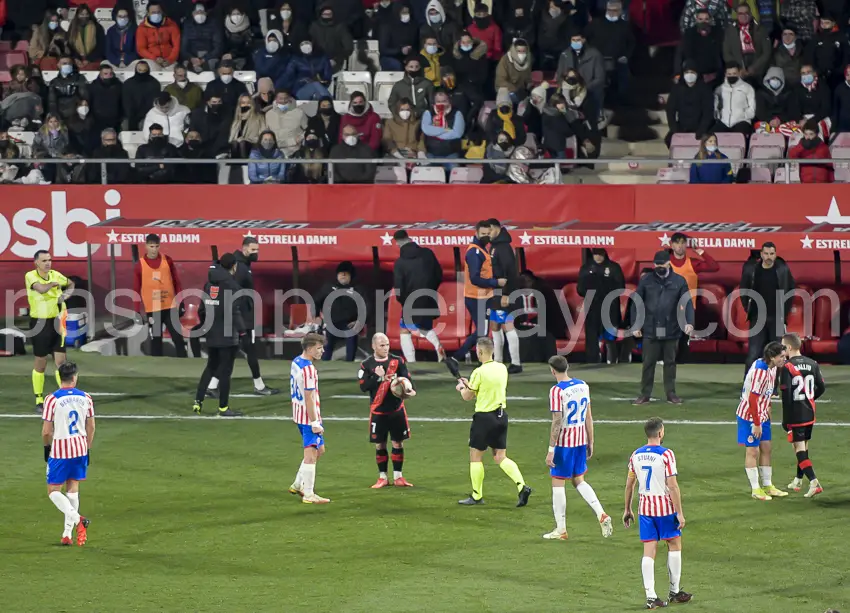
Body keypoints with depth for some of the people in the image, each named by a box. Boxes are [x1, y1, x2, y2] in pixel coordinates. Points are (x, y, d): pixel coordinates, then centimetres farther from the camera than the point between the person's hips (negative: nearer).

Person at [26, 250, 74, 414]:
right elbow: (41, 289, -33)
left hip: (57, 323, 4)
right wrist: (54, 284, -14)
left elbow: (71, 284, 22)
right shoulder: (30, 276, -12)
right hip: (39, 324, -3)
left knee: (61, 361, 1)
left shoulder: (56, 275, 2)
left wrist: (66, 294, 1)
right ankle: (39, 401, 14)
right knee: (40, 363, 4)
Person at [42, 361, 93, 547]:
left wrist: (47, 447, 9)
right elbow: (91, 427, 7)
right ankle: (67, 534, 13)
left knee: (53, 491, 5)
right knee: (73, 488, 14)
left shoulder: (52, 399, -13)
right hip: (80, 447, 4)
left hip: (59, 450, -4)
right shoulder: (85, 398, -1)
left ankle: (76, 518, -18)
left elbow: (46, 431, -10)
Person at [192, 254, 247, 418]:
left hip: (212, 335, 7)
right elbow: (235, 310, -19)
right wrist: (242, 329, -10)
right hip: (228, 336, -7)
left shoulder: (209, 284, 7)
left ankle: (198, 402, 13)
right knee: (225, 370, 2)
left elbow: (202, 309, 11)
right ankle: (223, 407, 8)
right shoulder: (232, 286, -14)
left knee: (211, 367, 19)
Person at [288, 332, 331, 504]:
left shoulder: (296, 362, 10)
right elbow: (309, 398, -22)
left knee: (319, 450, 21)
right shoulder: (308, 369, -21)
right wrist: (315, 423, -20)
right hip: (309, 417, -10)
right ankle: (308, 495, -2)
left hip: (299, 415, 10)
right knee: (311, 455, -5)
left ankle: (298, 485, 26)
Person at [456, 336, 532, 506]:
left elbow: (467, 397, -5)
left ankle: (477, 496, 13)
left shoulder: (479, 372, -16)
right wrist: (469, 384, 25)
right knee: (501, 457, 10)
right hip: (501, 415, 6)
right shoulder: (502, 369, 4)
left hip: (484, 417, -6)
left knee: (475, 456, 8)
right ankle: (522, 486, -8)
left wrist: (462, 387, 17)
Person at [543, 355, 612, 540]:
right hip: (581, 441, 7)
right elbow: (588, 417, 10)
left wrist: (551, 450, -15)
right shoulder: (583, 386, 5)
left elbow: (557, 421, -19)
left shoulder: (557, 391, -17)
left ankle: (561, 530, 8)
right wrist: (590, 442, 17)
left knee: (558, 483, 5)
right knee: (579, 480, 19)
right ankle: (601, 515, 4)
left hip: (564, 442, -7)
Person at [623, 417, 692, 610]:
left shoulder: (636, 455, 3)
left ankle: (650, 596, -2)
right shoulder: (666, 454, -14)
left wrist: (627, 510, 19)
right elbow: (673, 486, -16)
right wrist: (680, 513, -11)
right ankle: (675, 592, 20)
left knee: (649, 551, 4)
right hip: (665, 506, -4)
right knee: (674, 545, 14)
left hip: (644, 507, 4)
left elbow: (629, 484, 9)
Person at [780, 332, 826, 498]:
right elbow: (821, 388, 8)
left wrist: (785, 420, -12)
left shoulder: (787, 367, -16)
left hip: (795, 414, -6)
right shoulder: (813, 364, 2)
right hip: (810, 414, 6)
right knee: (803, 446, 20)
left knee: (800, 449, -3)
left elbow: (786, 395, -18)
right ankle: (798, 481, 33)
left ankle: (814, 482, -17)